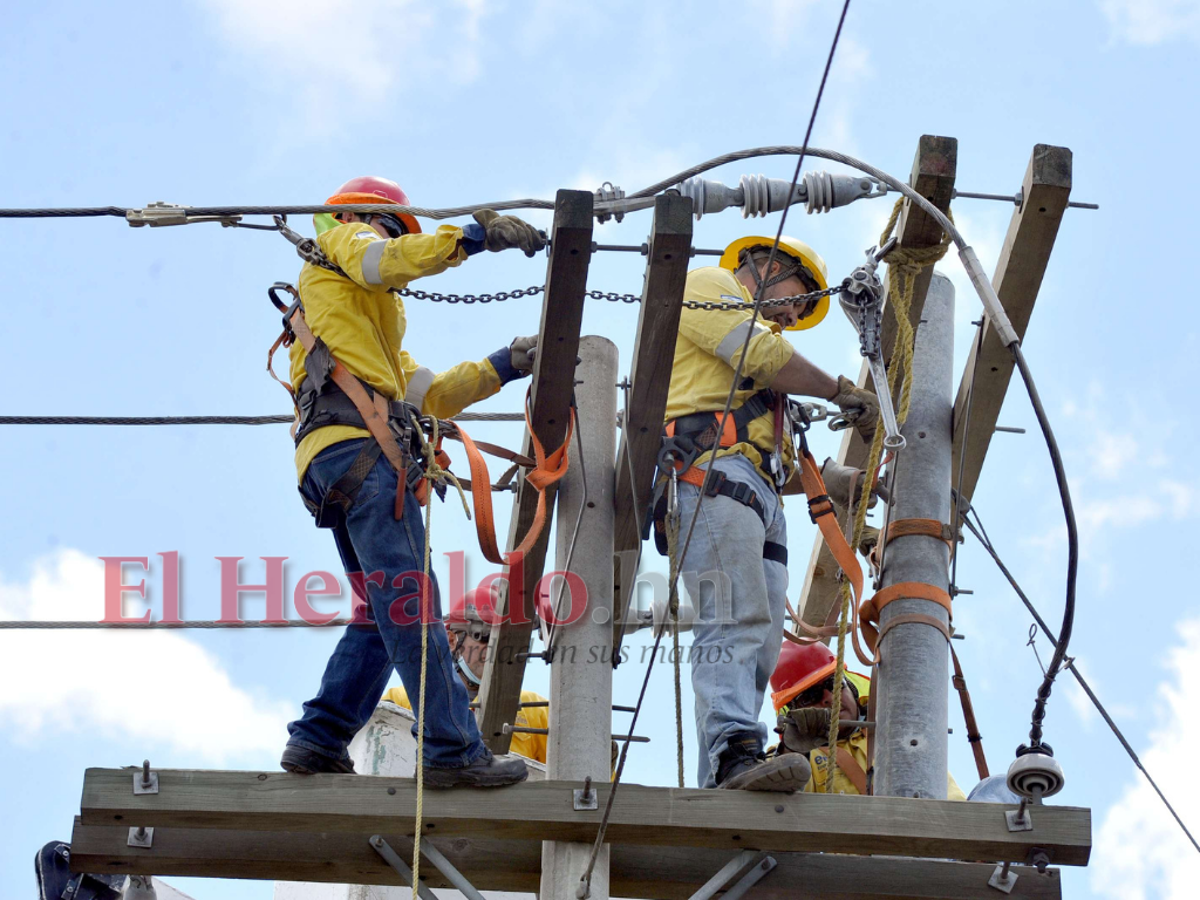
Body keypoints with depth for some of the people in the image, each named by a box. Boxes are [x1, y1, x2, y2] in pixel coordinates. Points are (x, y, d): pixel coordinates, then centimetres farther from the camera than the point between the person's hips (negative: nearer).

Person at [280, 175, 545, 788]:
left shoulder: (373, 328, 40)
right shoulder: (343, 241, 18)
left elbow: (430, 394, 30)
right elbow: (389, 259, -7)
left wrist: (505, 366, 21)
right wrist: (477, 235, -10)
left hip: (330, 462, 10)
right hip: (358, 445, -10)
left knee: (383, 614, 9)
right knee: (409, 600, -16)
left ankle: (317, 740, 4)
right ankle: (453, 750, -22)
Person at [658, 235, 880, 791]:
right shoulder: (707, 286, 14)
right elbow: (763, 355, -3)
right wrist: (840, 390, 8)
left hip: (759, 493, 9)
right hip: (712, 474, -9)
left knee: (759, 647, -5)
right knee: (735, 623, -25)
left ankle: (720, 790, -13)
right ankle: (735, 755, -38)